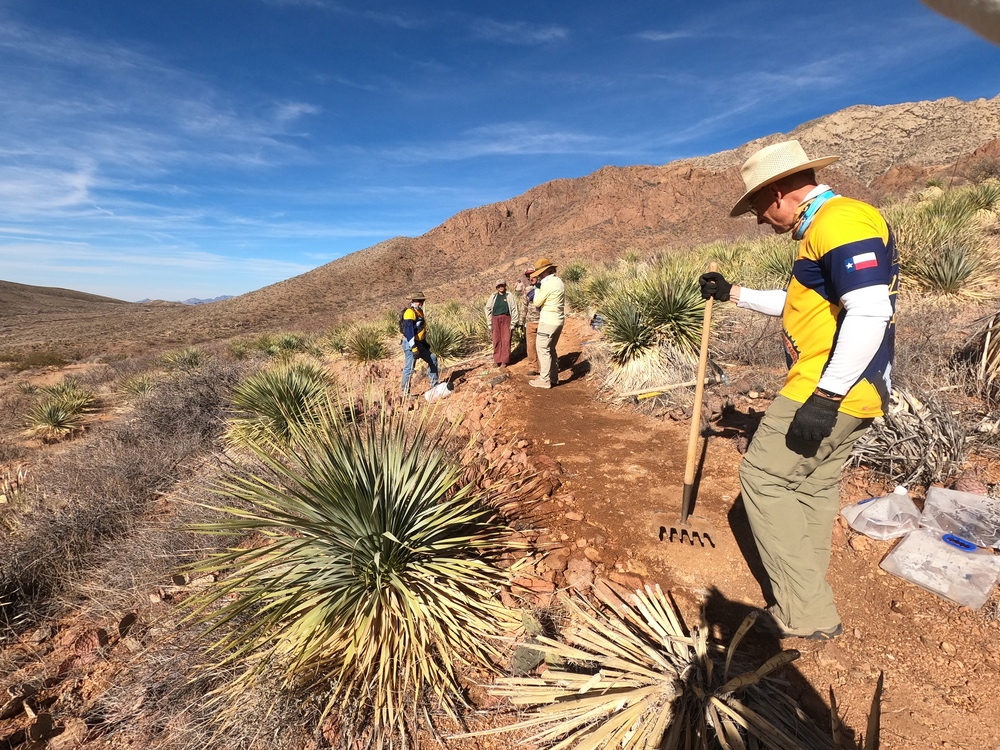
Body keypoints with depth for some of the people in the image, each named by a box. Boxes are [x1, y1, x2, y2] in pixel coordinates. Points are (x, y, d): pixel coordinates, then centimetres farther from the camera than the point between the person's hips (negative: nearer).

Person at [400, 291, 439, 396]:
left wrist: (425, 343, 27)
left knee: (432, 359, 14)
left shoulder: (419, 311, 16)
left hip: (419, 343, 10)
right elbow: (408, 331, -24)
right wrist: (413, 347, -29)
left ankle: (434, 384, 23)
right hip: (411, 344, -10)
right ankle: (405, 392, 4)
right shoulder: (410, 312, -16)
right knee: (409, 368, -5)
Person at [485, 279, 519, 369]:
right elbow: (488, 309, 10)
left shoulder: (510, 296, 2)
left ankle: (504, 361, 2)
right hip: (495, 319, 2)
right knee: (496, 341, 3)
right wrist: (490, 323, 6)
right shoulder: (493, 296, 8)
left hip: (506, 319, -2)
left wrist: (513, 323, -3)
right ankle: (497, 360, 12)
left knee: (506, 340, -4)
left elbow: (514, 310, 1)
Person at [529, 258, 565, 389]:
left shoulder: (548, 284, -17)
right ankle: (554, 377, 24)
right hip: (558, 320, 9)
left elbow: (537, 303, -9)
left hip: (548, 321, -9)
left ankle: (544, 380, 2)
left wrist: (537, 287, 1)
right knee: (551, 349, 17)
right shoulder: (559, 281, 12)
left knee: (543, 349, -1)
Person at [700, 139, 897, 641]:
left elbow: (869, 315, -25)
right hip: (842, 393, 10)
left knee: (764, 477, -3)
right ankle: (808, 604, 30)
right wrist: (733, 294, 29)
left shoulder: (841, 220, -15)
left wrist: (824, 398, -26)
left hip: (829, 391, -10)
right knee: (814, 486, 16)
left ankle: (805, 613, 8)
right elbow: (798, 305, 29)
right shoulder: (825, 228, 18)